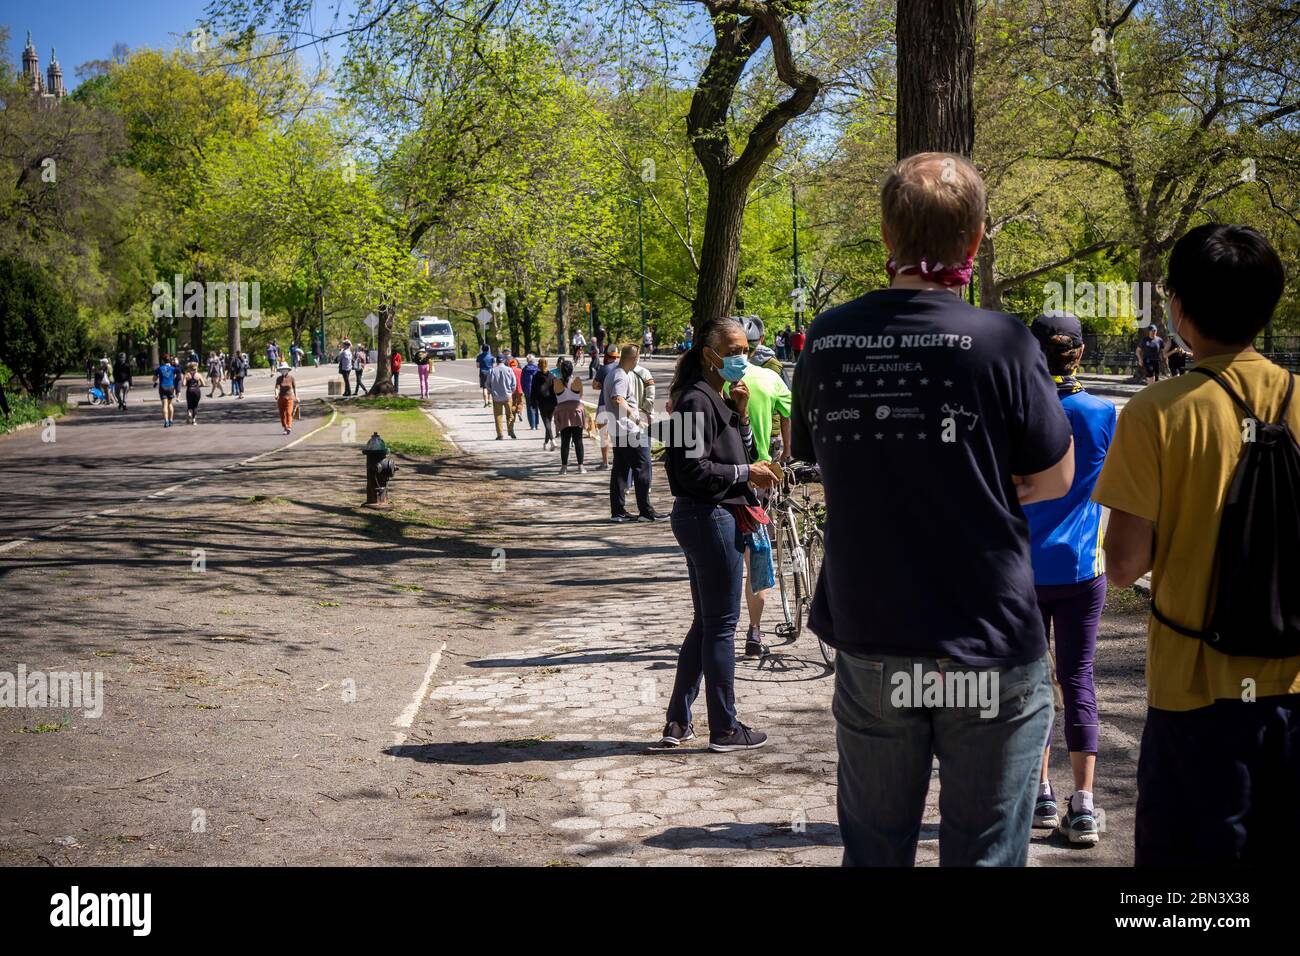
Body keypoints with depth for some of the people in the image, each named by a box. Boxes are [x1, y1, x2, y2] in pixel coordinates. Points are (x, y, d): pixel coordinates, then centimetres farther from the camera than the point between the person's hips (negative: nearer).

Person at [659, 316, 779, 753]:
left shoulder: (717, 398, 15)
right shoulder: (697, 401, -16)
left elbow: (740, 453, 17)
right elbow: (694, 470, -22)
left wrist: (741, 413, 2)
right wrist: (746, 473, -14)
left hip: (714, 517, 11)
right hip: (708, 518, -11)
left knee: (706, 623, 15)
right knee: (721, 624, -1)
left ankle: (677, 724, 20)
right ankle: (725, 729, 9)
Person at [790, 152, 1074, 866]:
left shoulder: (826, 340, -1)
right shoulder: (1001, 344, -13)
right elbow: (1054, 479, -1)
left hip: (868, 643, 4)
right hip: (987, 655, -3)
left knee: (873, 846, 16)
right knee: (984, 848, 8)